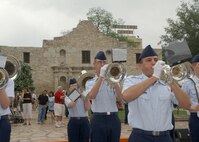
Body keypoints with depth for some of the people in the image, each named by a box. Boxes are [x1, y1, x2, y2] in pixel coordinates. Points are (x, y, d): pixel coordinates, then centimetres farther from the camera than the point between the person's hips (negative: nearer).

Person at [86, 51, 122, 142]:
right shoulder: (90, 82, 6)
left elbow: (121, 95, -6)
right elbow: (91, 96, -17)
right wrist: (101, 76, -16)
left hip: (114, 119, 3)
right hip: (98, 119, -2)